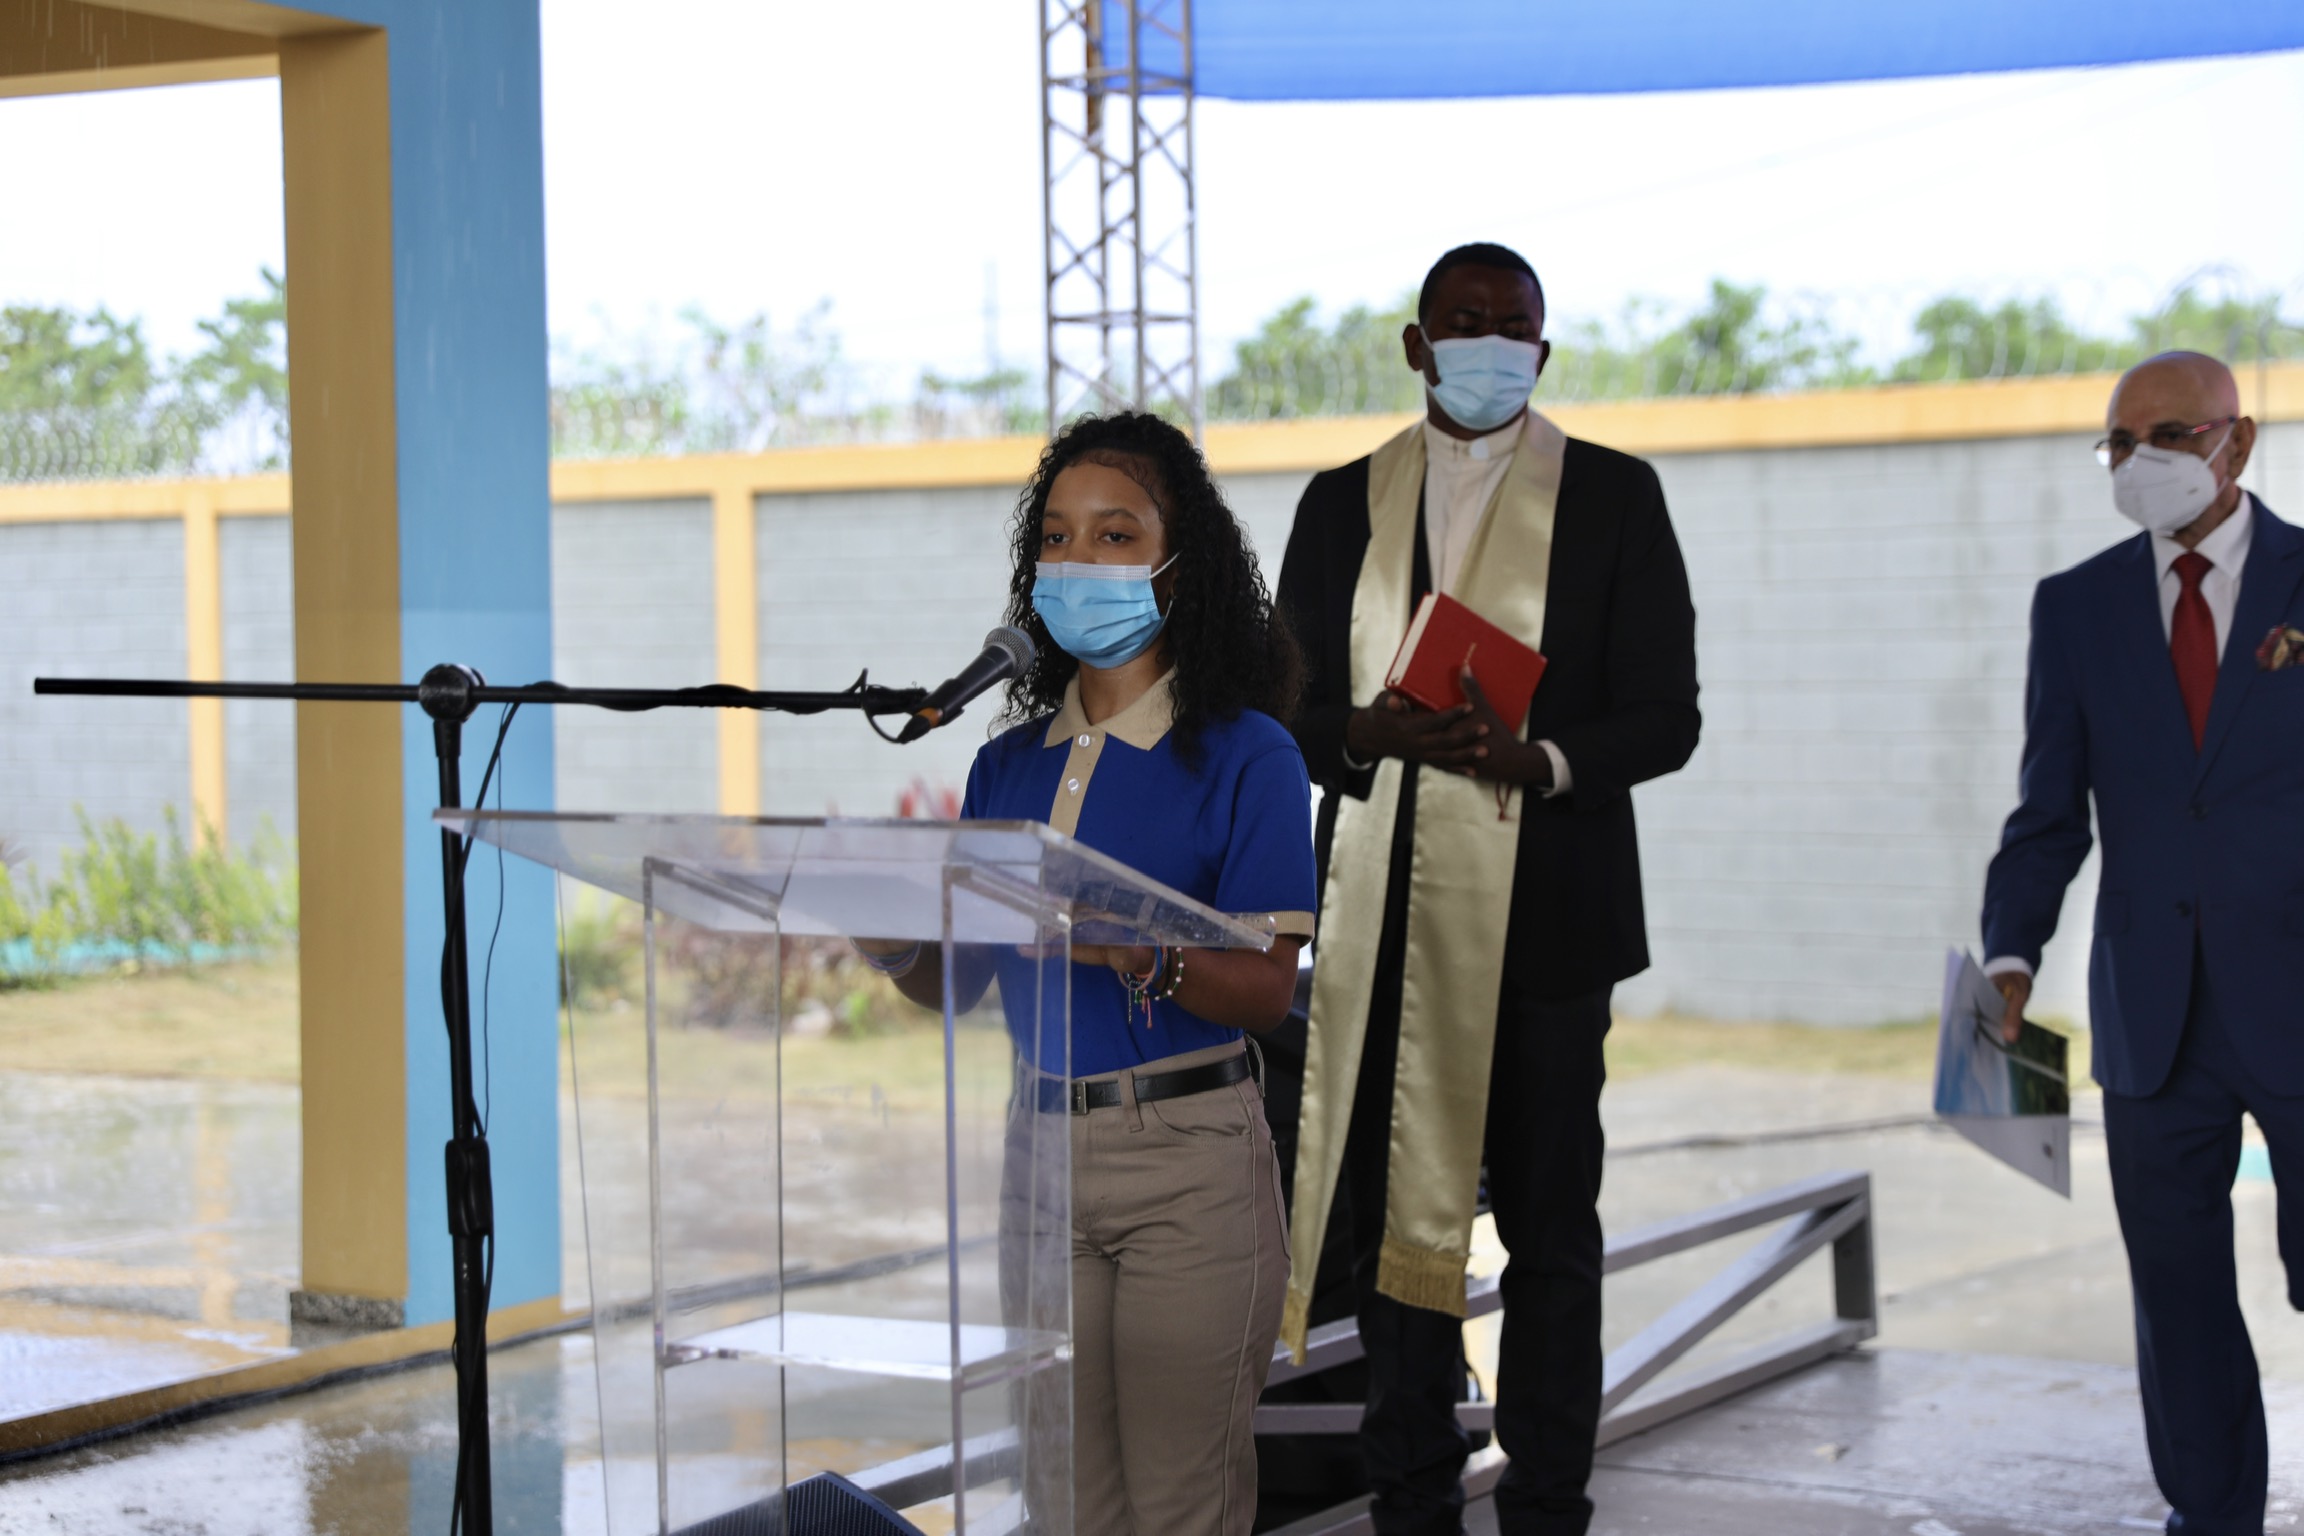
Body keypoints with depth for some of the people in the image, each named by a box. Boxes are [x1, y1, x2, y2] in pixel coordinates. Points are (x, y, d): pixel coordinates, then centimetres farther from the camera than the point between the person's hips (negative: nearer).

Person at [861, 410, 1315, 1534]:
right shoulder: (1007, 764, 12)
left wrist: (1134, 955, -27)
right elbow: (970, 984, 12)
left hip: (1188, 1156, -4)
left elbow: (1265, 990, -10)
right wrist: (900, 952, -9)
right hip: (1031, 1147, 4)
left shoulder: (1244, 754, -3)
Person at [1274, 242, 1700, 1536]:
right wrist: (1367, 733, -13)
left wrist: (1541, 758, -19)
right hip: (1387, 919, 2)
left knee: (1550, 1222, 4)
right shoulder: (1344, 502, 11)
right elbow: (1294, 708, 10)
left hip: (1542, 918, -2)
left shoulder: (1614, 497, 4)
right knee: (1396, 1210, 5)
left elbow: (1665, 716, -1)